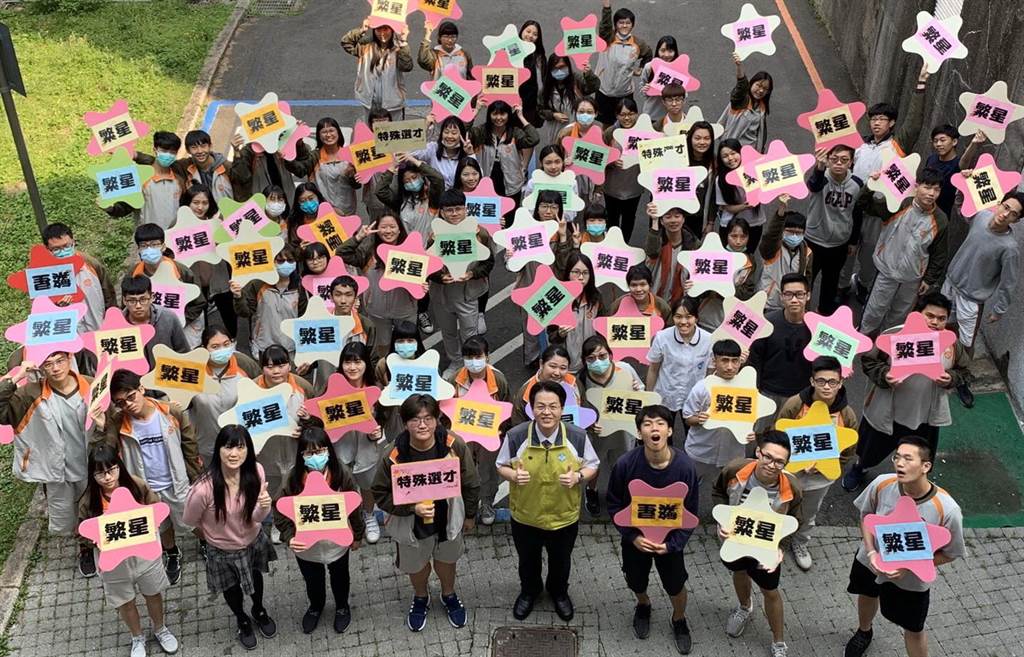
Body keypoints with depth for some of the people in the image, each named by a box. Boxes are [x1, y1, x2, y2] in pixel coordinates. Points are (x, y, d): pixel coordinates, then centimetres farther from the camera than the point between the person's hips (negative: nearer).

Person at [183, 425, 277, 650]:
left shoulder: (255, 472, -26)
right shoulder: (205, 488, -38)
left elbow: (256, 517, -16)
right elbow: (190, 519, -16)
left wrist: (264, 507, -39)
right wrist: (218, 529, 0)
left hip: (254, 541, 3)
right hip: (223, 550, -2)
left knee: (255, 577, 32)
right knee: (232, 588, 27)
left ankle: (259, 611, 64)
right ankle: (242, 620, 60)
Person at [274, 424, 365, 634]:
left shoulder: (341, 474, -26)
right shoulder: (294, 479, -26)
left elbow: (354, 507, -12)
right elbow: (281, 513, -18)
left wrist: (357, 535, -1)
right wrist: (289, 538, -33)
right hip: (306, 545, 0)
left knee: (339, 577, 29)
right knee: (312, 580, 29)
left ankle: (342, 606, 60)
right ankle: (316, 606, 61)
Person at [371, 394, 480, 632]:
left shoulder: (454, 446, -24)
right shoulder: (394, 456, -28)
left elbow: (470, 483, -8)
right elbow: (381, 494, -15)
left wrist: (470, 515, 3)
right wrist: (412, 508, -28)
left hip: (449, 517, 1)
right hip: (412, 522, -1)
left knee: (447, 559, 27)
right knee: (416, 565, 24)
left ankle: (449, 595, 58)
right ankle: (421, 597, 57)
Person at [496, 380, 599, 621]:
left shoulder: (578, 437, -21)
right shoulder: (516, 436, -22)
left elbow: (592, 466, -5)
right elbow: (501, 466, -6)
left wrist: (578, 477, -25)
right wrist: (514, 476, -27)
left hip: (564, 516, 0)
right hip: (525, 516, 0)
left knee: (560, 561, 27)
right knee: (528, 560, 27)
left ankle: (559, 592, 59)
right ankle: (529, 592, 58)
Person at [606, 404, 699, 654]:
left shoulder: (684, 466, -25)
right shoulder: (626, 463, -26)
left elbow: (690, 512, -12)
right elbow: (614, 505, -10)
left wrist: (672, 544, -17)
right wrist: (632, 536, -17)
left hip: (670, 539, 0)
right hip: (636, 537, 0)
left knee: (676, 585, 17)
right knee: (636, 582, 22)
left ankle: (679, 620, 50)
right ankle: (643, 605, 57)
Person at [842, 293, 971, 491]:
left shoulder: (952, 344, -10)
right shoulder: (894, 336, -20)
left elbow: (964, 372, 5)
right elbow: (868, 360, -10)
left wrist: (951, 379, -17)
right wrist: (884, 375, -28)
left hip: (926, 417, 2)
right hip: (887, 413, -2)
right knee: (872, 449, 24)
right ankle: (860, 468, 58)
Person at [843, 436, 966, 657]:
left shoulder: (947, 510, -34)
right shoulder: (882, 484, -27)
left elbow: (950, 554, -18)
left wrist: (908, 566, -26)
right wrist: (871, 551, -19)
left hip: (910, 581, -3)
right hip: (870, 562, 4)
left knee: (914, 630, 17)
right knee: (867, 596, 33)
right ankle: (864, 632, 66)